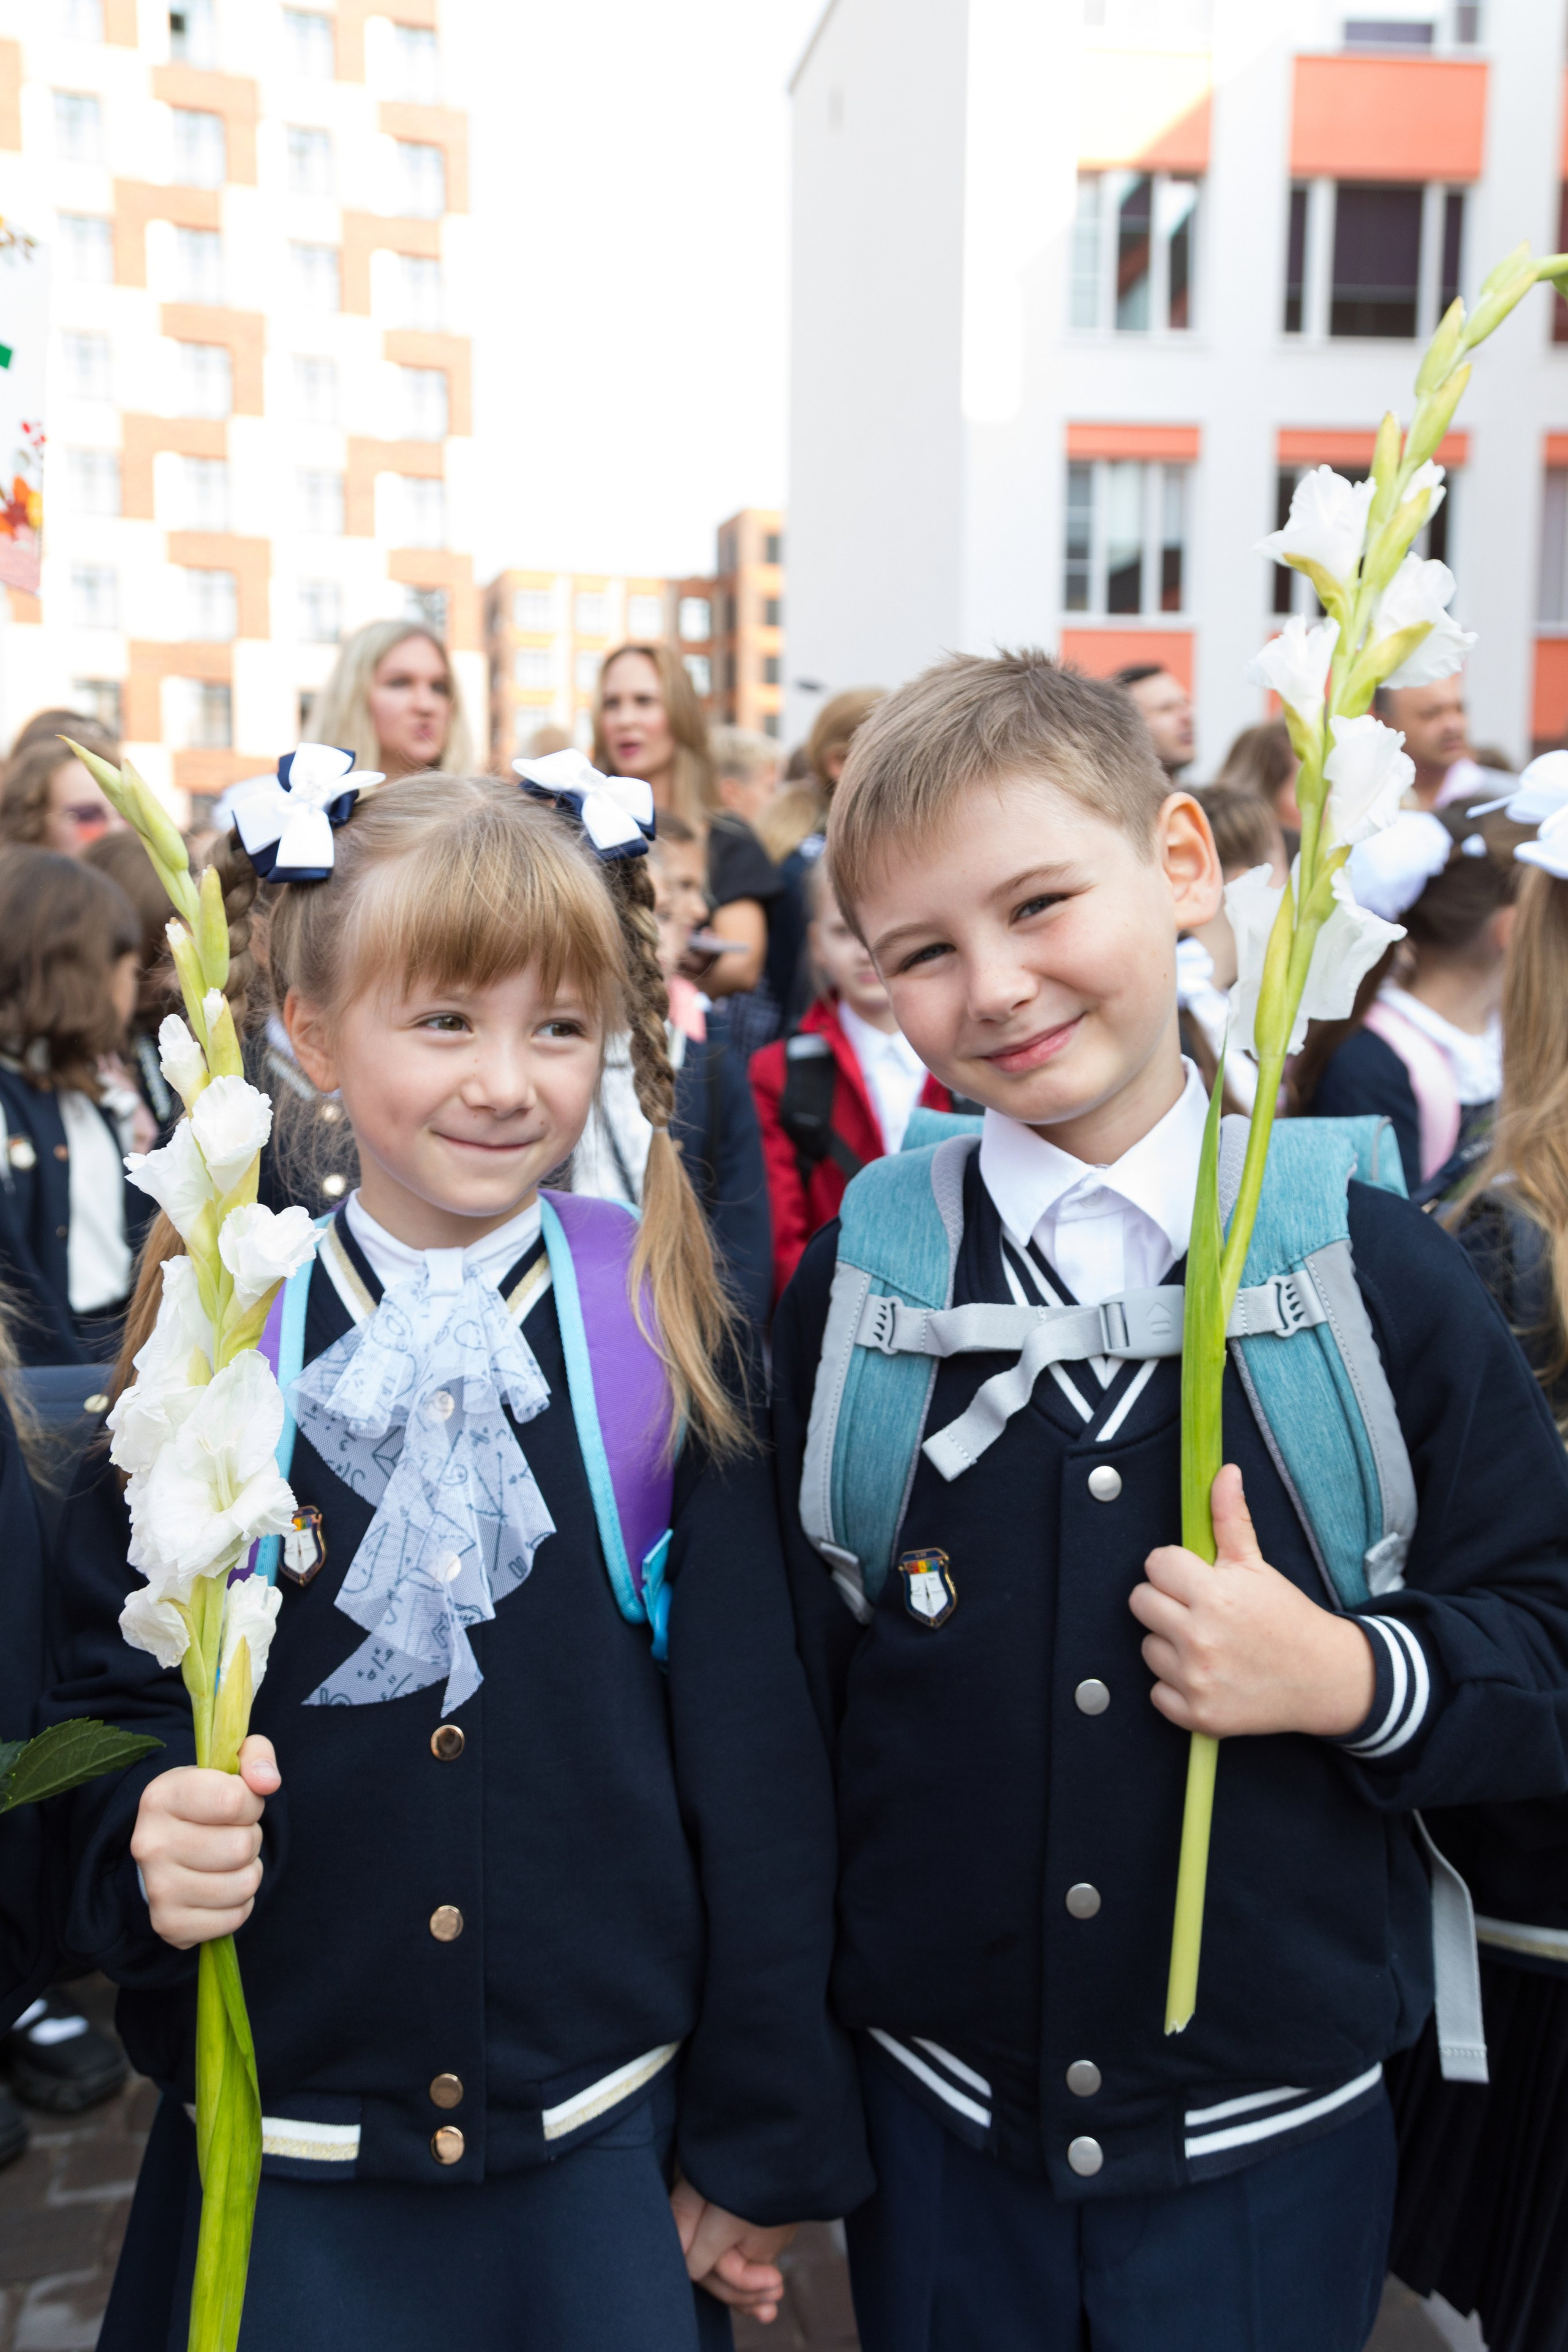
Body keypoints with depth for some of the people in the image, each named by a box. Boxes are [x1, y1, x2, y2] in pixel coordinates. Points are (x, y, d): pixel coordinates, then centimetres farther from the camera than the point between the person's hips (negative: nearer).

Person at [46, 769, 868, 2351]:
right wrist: (148, 1831, -20)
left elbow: (753, 1747, -4)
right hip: (279, 2167, 1)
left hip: (603, 2153, 0)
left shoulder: (658, 1336, -7)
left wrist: (764, 2145, -1)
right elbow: (110, 1681, 2)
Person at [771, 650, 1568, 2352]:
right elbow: (777, 1705, -3)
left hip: (1273, 2144, 0)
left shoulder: (1379, 1273, -9)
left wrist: (1353, 1674, -21)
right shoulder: (851, 1292, -7)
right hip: (936, 2133, 1)